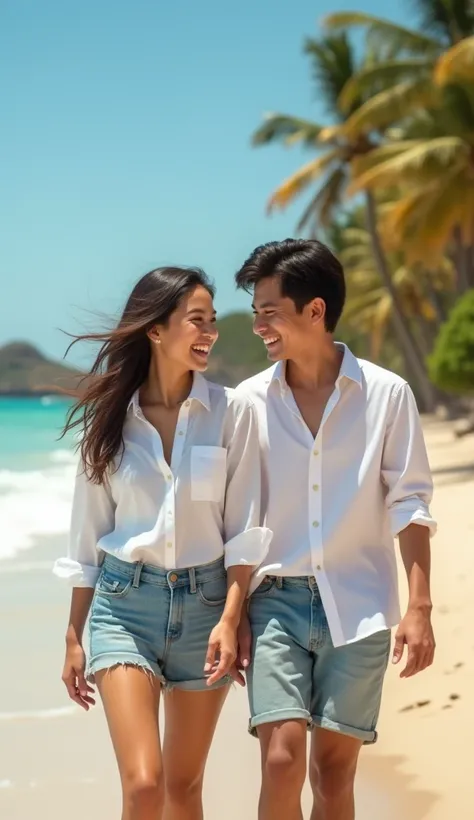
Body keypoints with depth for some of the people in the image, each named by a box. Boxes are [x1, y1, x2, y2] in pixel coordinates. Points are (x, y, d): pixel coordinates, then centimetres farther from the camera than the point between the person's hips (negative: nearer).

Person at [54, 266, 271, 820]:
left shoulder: (231, 412, -2)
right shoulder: (111, 417, 1)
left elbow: (244, 529, -2)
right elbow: (88, 534, 7)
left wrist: (230, 619, -12)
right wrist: (74, 636, 9)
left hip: (205, 602, 1)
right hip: (125, 604, 0)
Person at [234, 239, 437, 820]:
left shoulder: (386, 394, -1)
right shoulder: (250, 400, 2)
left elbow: (409, 504, 0)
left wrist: (419, 608, -6)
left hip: (357, 604, 0)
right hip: (276, 598, 1)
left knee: (334, 767, 5)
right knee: (282, 760, -12)